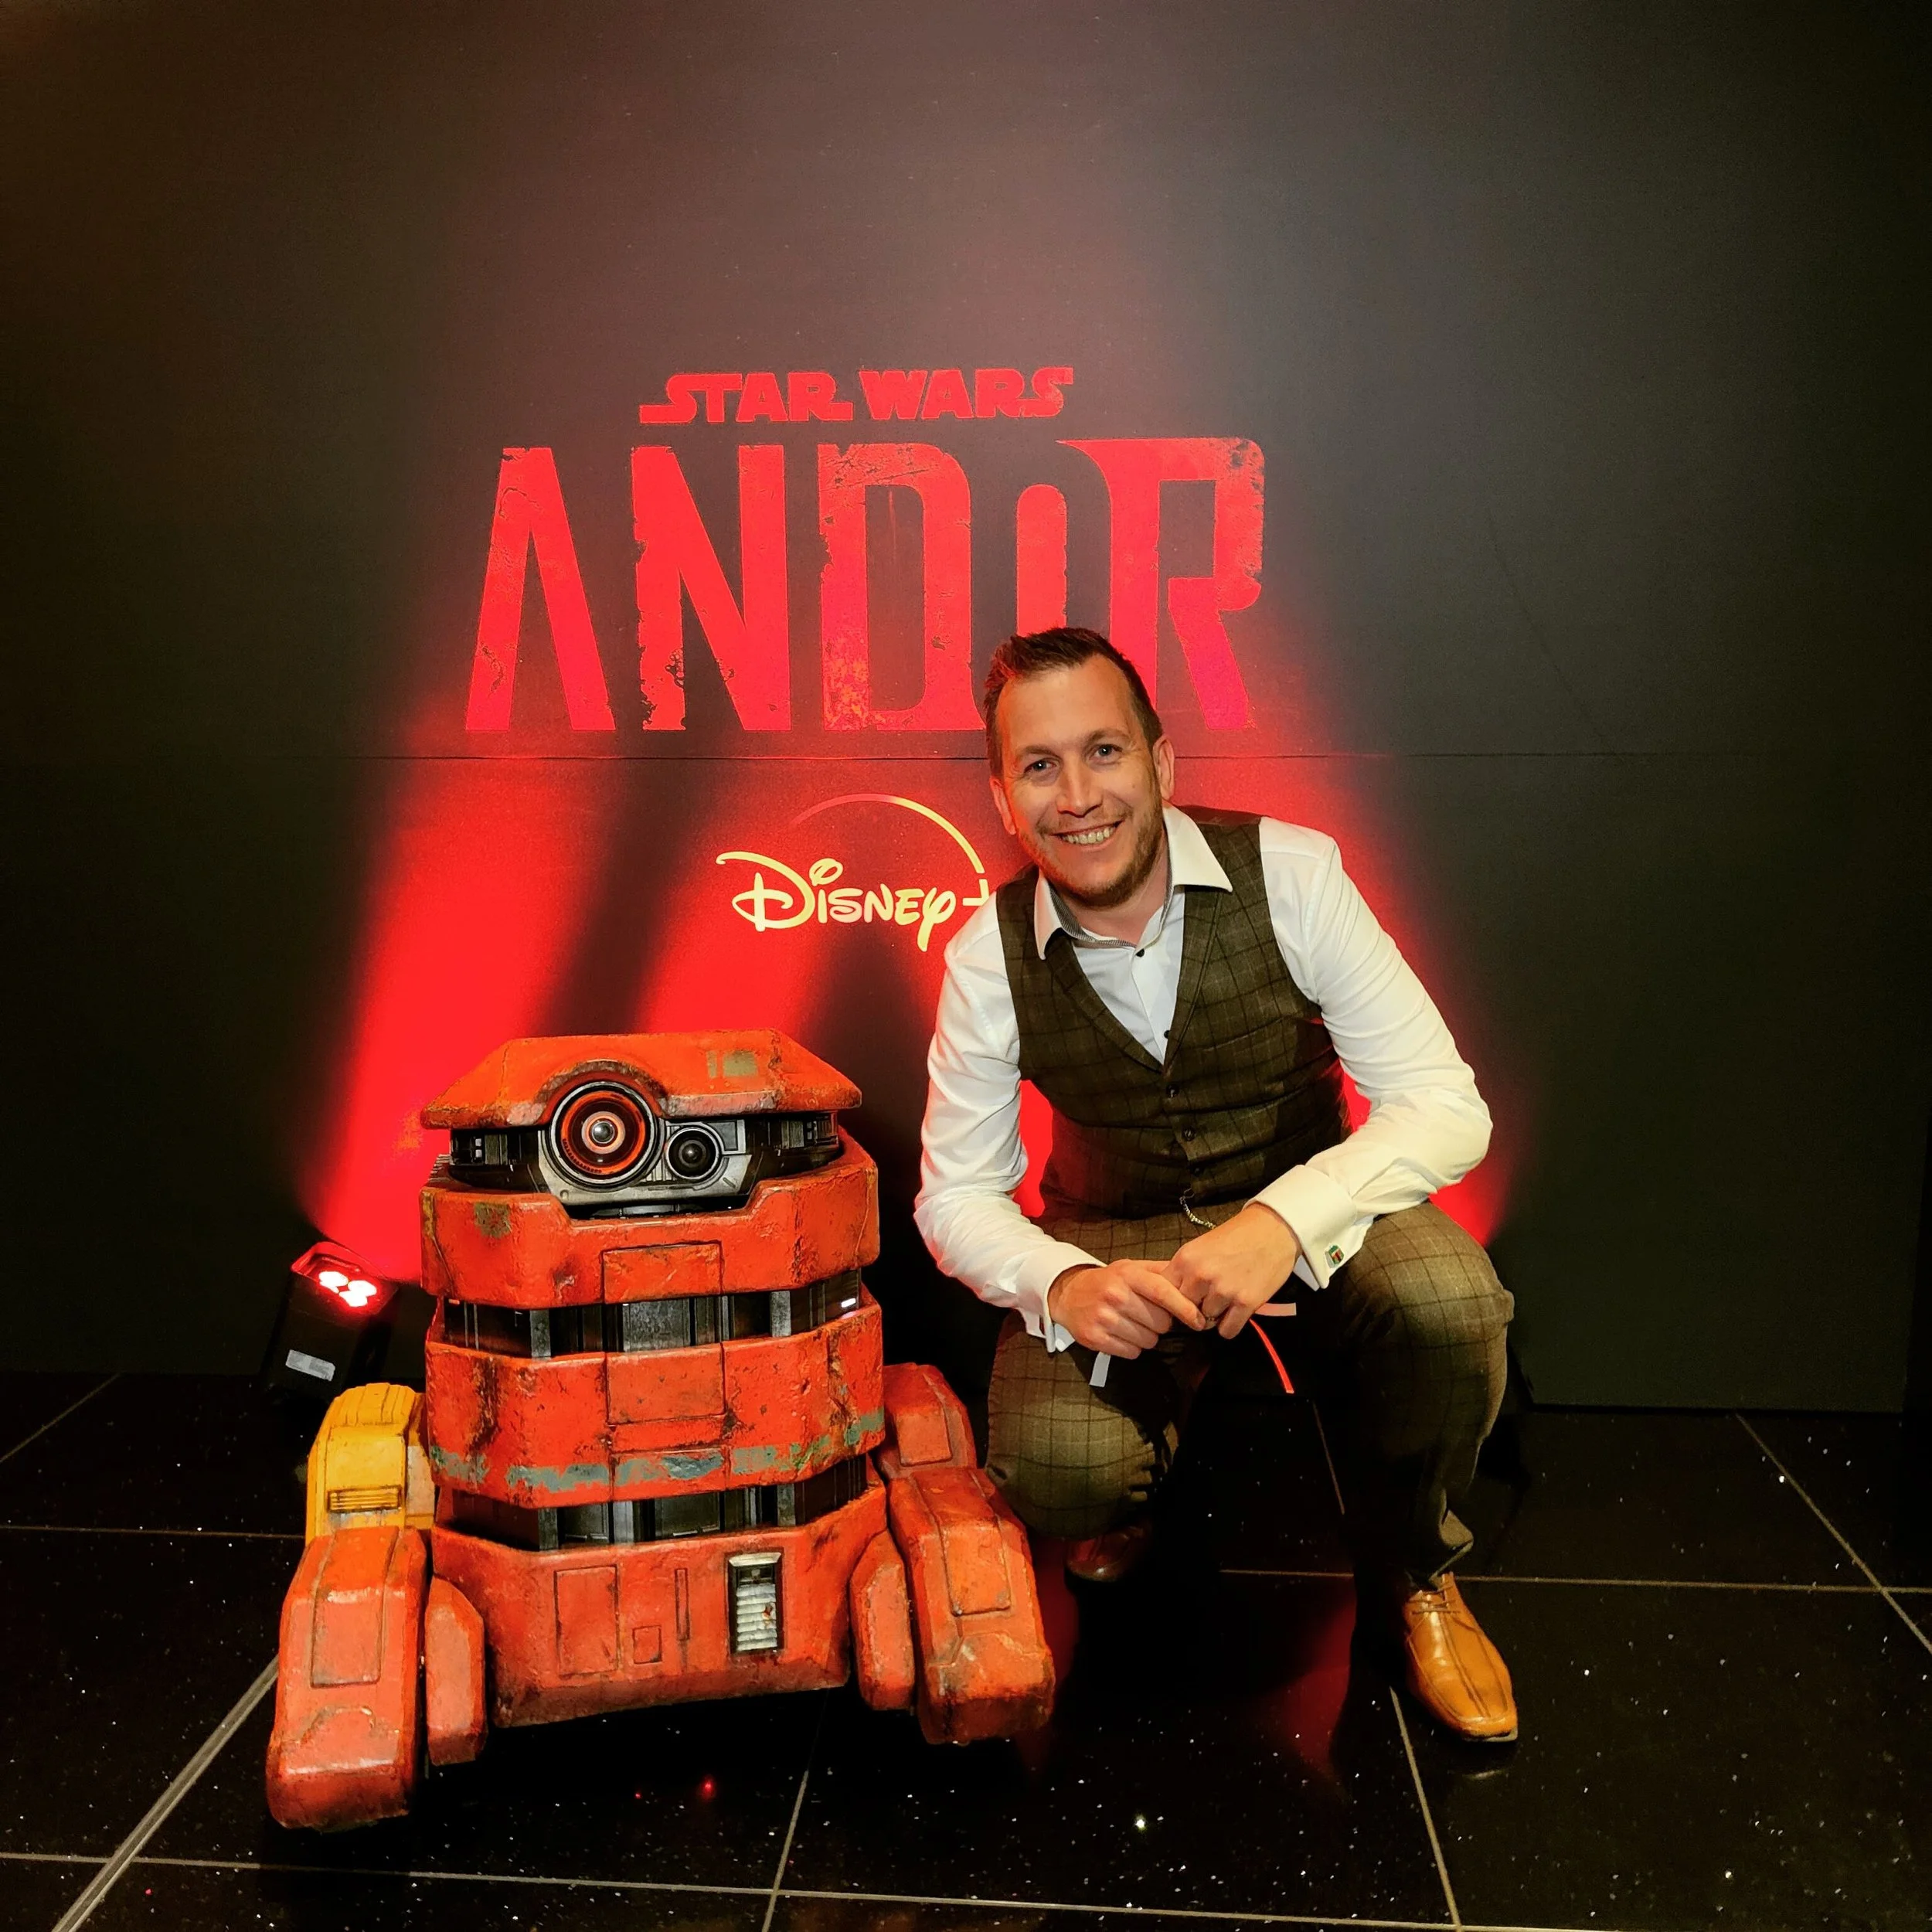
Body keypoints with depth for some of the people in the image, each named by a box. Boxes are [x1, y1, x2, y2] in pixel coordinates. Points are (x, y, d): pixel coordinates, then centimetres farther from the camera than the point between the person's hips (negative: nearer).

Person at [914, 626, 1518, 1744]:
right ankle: (1141, 1476, 16)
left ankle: (1413, 1577, 1)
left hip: (1306, 1207, 0)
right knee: (1059, 1474, -27)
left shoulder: (1290, 873, -19)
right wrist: (1062, 1283, -29)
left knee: (1450, 1303, -32)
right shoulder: (992, 952, -14)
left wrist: (1287, 1216, -38)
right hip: (1113, 1239, 1)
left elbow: (1445, 1105, -20)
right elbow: (958, 1194, -7)